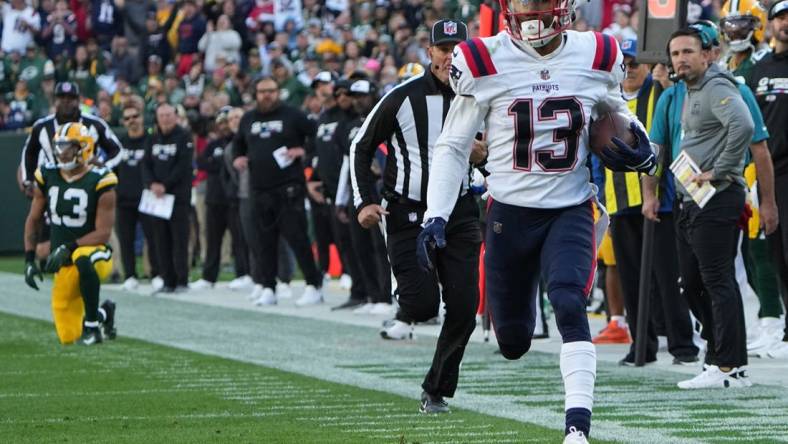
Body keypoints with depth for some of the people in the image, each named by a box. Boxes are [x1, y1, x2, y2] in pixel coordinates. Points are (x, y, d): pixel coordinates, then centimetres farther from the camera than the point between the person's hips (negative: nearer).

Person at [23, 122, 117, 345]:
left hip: (96, 252, -5)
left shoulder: (99, 182, -15)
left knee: (83, 260, -44)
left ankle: (92, 325, -24)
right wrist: (29, 259, 2)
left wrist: (68, 248, -29)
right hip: (63, 263, 5)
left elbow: (103, 233, -18)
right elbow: (33, 220, 11)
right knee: (68, 337, 3)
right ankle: (104, 313, 36)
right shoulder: (47, 176, 0)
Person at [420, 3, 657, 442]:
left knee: (570, 307, -25)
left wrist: (643, 150, -1)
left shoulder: (597, 58, -2)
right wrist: (436, 215, -9)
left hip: (571, 211, 0)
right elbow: (453, 146, 0)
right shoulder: (484, 63, -8)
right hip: (511, 214, 0)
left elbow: (616, 113, 20)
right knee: (513, 341, 8)